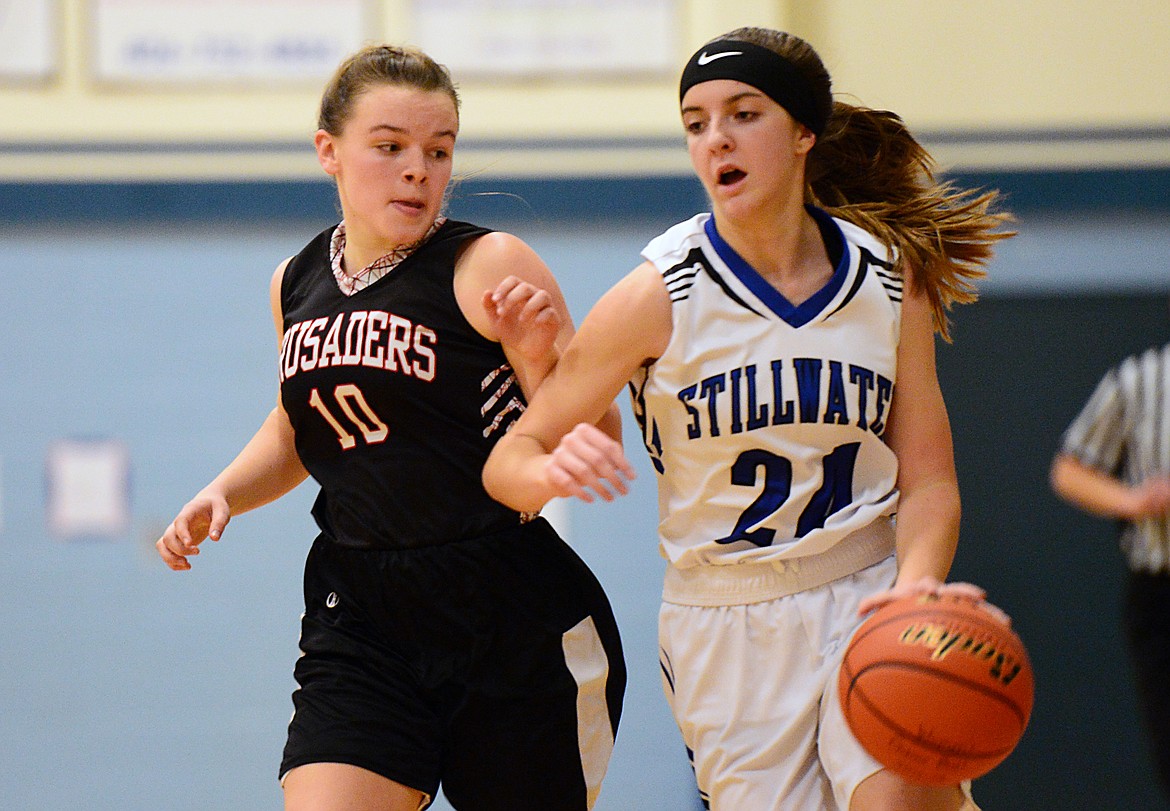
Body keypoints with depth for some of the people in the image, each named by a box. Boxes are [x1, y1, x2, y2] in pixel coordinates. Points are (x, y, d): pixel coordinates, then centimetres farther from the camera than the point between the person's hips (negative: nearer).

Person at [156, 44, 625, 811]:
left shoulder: (489, 268, -9)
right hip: (359, 618, 4)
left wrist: (542, 364, -27)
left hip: (513, 626, -4)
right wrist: (222, 494, 12)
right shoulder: (296, 285, 9)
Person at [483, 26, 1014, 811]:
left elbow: (927, 480, 1)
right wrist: (556, 469, -31)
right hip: (724, 622, 0)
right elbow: (509, 460, -7)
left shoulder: (890, 280, 0)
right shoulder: (659, 296, -7)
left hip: (868, 600, 0)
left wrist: (916, 583, -20)